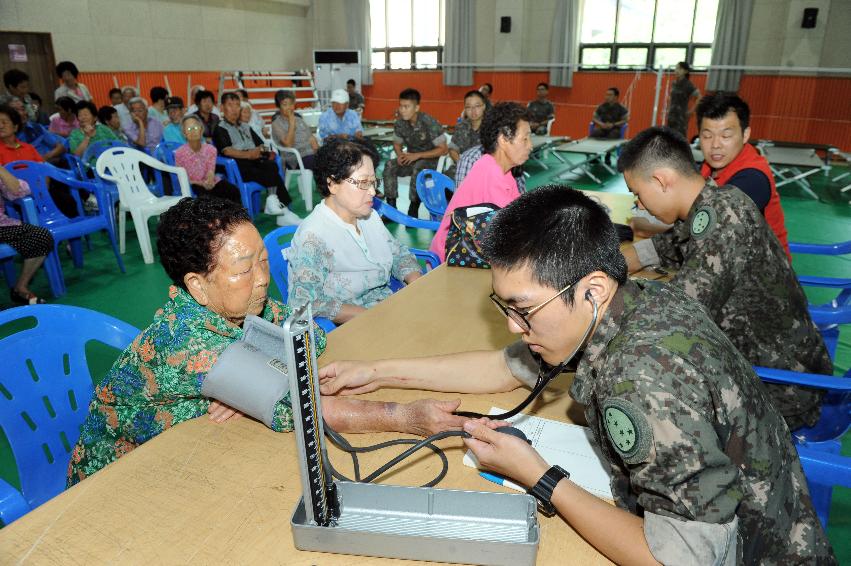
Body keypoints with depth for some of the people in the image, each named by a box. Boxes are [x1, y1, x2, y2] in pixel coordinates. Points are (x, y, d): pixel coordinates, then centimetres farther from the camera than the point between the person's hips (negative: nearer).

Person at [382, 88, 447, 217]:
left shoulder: (429, 123, -20)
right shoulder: (400, 123, -6)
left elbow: (443, 149, -17)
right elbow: (397, 144, 12)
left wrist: (417, 155, -23)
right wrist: (400, 155, -13)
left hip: (429, 160, -5)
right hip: (411, 159, 5)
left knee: (418, 168, -37)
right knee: (389, 165, -23)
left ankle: (413, 210, -25)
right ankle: (391, 206, -17)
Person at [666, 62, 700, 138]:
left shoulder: (687, 84, -9)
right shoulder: (674, 83, 10)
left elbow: (699, 98, -13)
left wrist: (691, 110, -11)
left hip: (682, 115, -7)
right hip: (672, 115, 7)